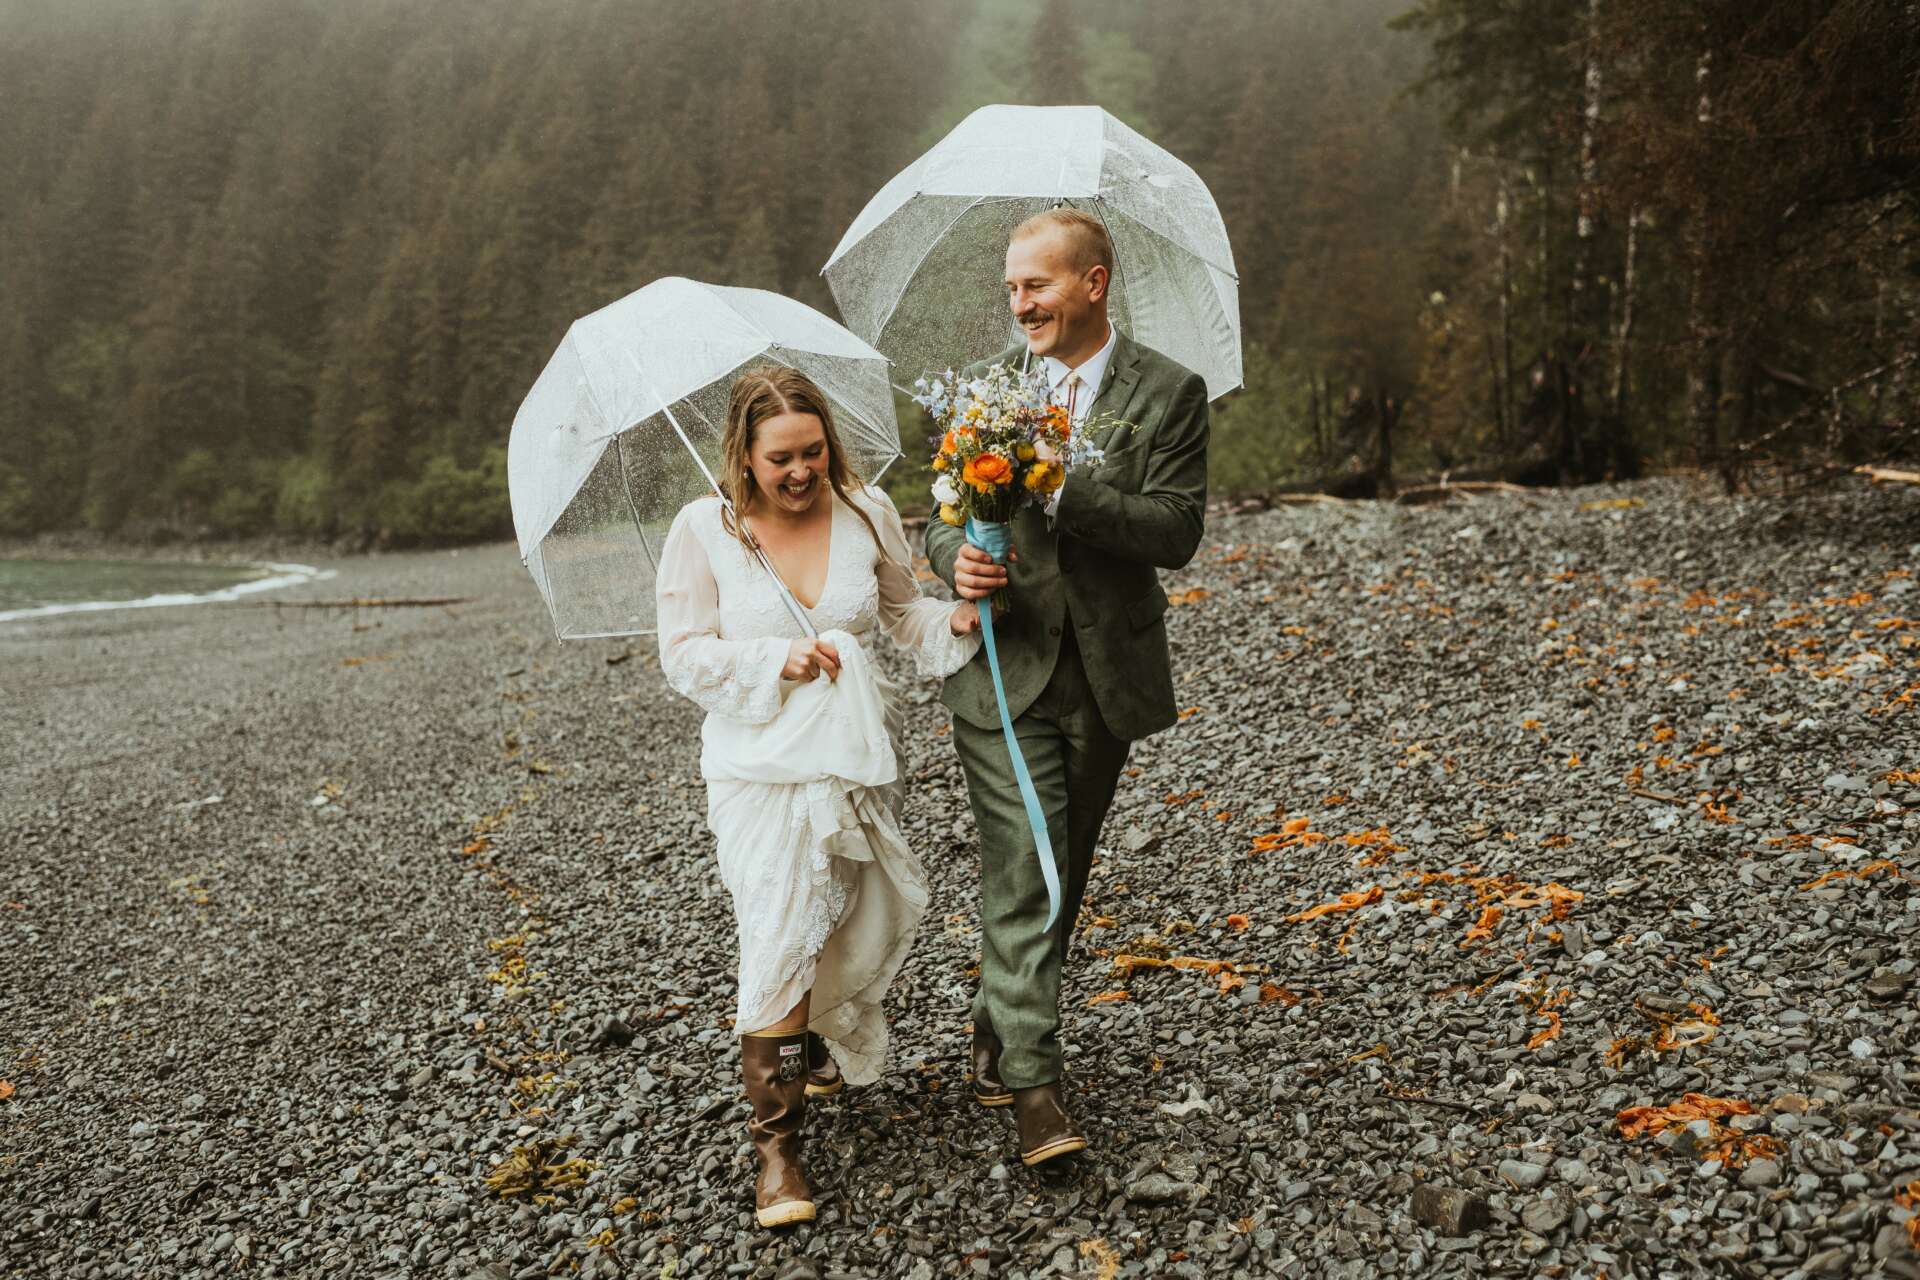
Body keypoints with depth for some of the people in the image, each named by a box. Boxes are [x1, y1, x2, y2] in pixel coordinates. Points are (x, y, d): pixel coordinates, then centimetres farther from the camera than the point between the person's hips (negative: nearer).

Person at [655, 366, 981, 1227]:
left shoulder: (868, 513, 2)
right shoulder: (703, 529, -6)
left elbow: (903, 612, 13)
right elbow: (684, 654, -5)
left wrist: (954, 621, -7)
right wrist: (778, 661, -17)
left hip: (858, 759, 4)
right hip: (761, 769, -3)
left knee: (858, 930, 14)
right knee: (779, 940, -10)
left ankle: (821, 1049, 45)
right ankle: (777, 1140, 1)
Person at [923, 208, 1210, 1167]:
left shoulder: (1169, 393, -3)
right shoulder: (983, 385, 4)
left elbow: (1177, 532, -14)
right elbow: (941, 513, 7)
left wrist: (1064, 486, -25)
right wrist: (955, 558, -17)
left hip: (1104, 672, 1)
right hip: (1003, 665, 0)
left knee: (1062, 872, 14)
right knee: (1022, 873, -7)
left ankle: (998, 1027, 35)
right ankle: (1035, 1085, -2)